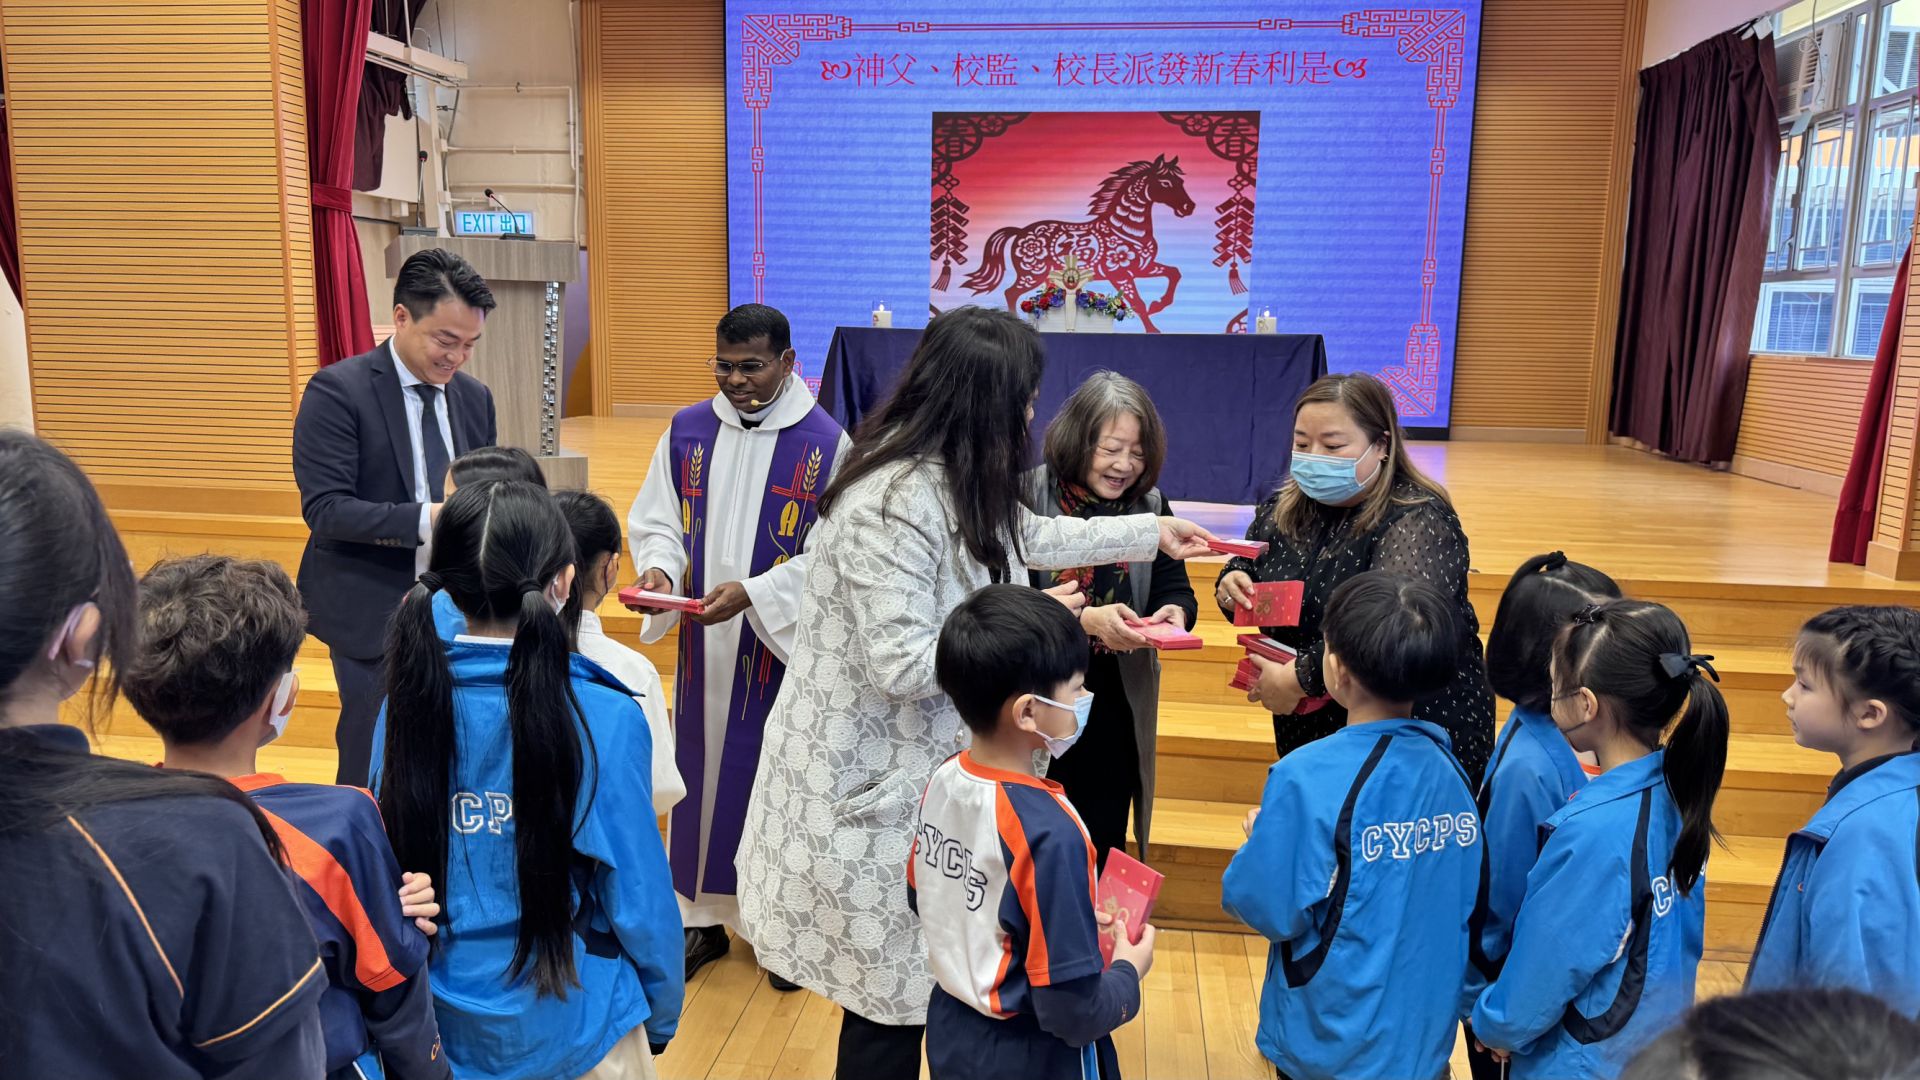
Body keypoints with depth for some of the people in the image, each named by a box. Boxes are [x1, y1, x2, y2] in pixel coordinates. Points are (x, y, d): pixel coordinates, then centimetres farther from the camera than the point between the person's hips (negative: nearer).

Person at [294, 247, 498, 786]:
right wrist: (426, 519, -28)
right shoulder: (337, 390, -10)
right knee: (373, 774, 4)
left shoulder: (476, 397, 8)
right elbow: (325, 507, -17)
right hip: (375, 615, -5)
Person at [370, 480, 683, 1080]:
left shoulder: (406, 703, -11)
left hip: (443, 1028, 3)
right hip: (569, 1031, -3)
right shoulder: (606, 720, -23)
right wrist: (661, 1017, 2)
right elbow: (638, 898, -15)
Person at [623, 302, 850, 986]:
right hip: (704, 647, 4)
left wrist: (753, 591, -22)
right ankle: (702, 916, 29)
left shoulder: (826, 443, -9)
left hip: (787, 646, -3)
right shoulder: (687, 430, 3)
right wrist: (659, 568, -14)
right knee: (702, 771, 12)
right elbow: (655, 522, 8)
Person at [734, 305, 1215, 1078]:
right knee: (890, 996, 5)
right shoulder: (894, 503, -26)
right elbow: (900, 664, -27)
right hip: (872, 787, -9)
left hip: (917, 773, 10)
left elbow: (1025, 536, 25)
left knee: (907, 985, 18)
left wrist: (1149, 532, 30)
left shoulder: (955, 484, 6)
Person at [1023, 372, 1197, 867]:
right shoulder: (1029, 497, -10)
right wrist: (1084, 620, -26)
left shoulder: (1149, 506, 5)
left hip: (1117, 711, 4)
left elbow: (1176, 589, 8)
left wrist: (1174, 614, -15)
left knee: (1104, 851, 14)